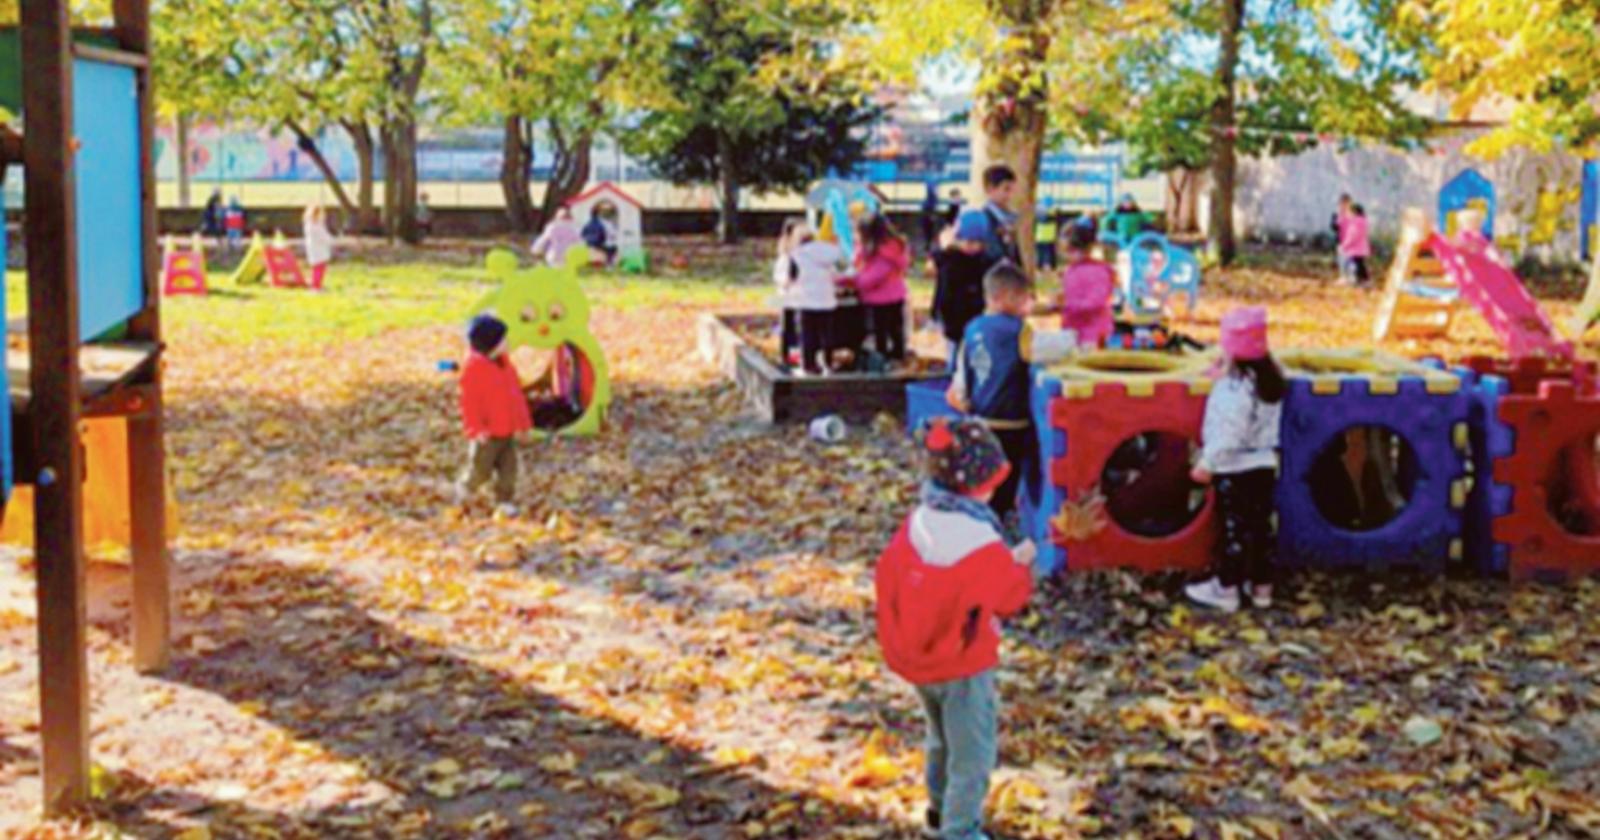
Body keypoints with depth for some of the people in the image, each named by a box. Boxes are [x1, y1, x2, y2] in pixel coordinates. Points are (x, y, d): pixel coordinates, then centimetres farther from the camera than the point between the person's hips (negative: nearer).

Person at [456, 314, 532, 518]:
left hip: (506, 430, 7)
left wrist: (521, 421, 12)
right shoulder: (473, 367, -18)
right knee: (481, 470, 1)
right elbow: (470, 401, -18)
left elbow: (515, 393, 14)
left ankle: (503, 502, 17)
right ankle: (464, 489, 29)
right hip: (486, 433, -7)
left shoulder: (504, 362, 7)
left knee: (508, 468, 6)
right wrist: (476, 429, -22)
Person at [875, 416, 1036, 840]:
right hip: (963, 664, -7)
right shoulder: (983, 543, -26)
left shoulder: (917, 522, -8)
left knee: (942, 739, 28)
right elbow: (1009, 599, -13)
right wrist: (1020, 565, 5)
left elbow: (887, 576, 1)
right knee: (973, 752, 9)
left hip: (916, 656, 7)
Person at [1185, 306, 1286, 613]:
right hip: (1264, 464, 8)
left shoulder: (1235, 387, -23)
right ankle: (1261, 585, 24)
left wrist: (1207, 464, -14)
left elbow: (1228, 435, -23)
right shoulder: (1271, 379, 1)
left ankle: (1226, 589, 12)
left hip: (1235, 469, -8)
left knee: (1234, 528, 2)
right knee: (1261, 525, 14)